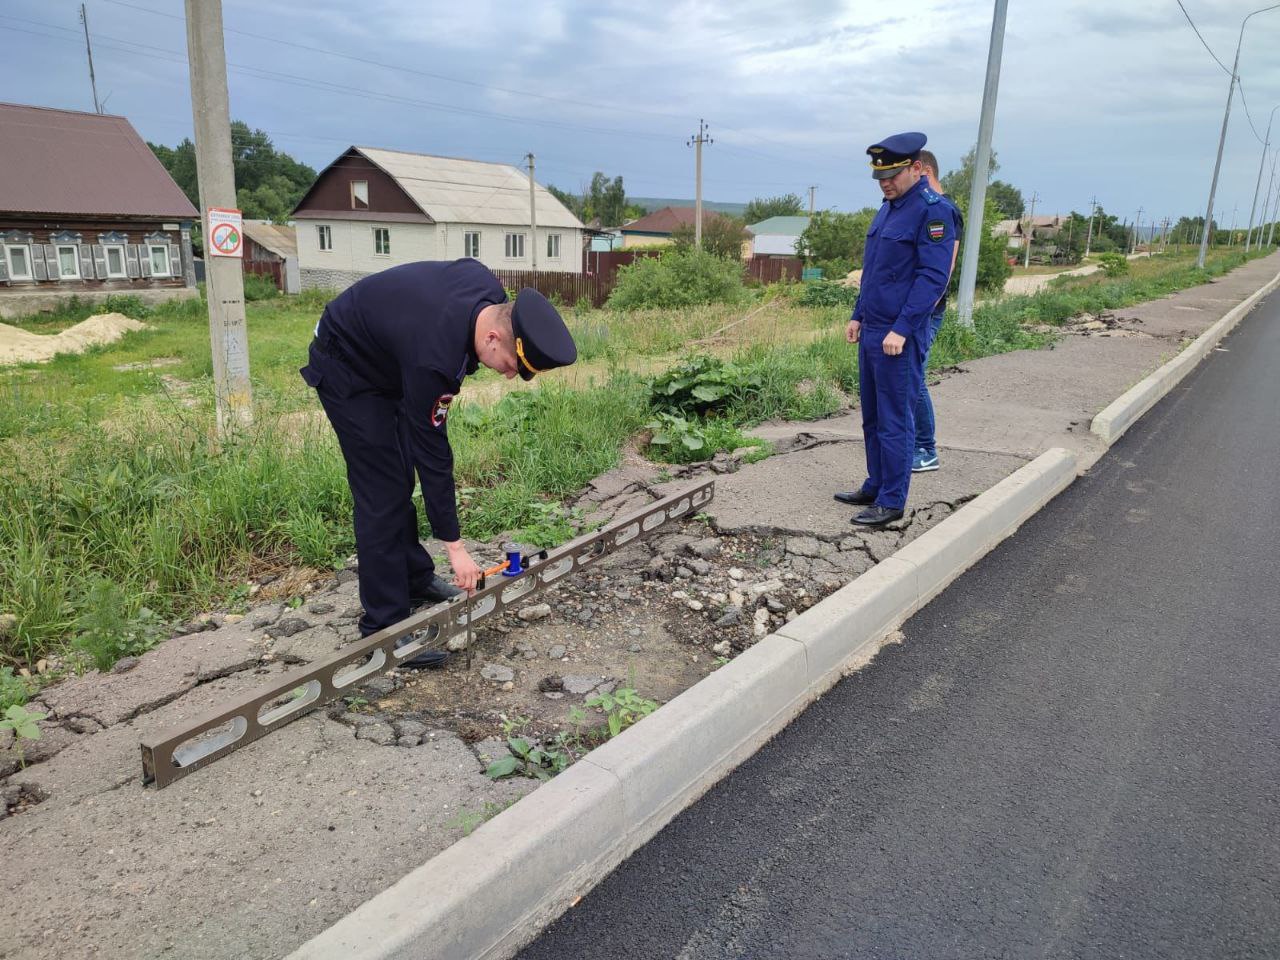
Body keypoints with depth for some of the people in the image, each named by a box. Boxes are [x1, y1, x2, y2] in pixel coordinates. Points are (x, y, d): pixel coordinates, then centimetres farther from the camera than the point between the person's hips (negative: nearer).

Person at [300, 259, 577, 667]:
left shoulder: (491, 292, -19)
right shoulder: (434, 357, -39)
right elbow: (431, 454, -31)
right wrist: (455, 546, -23)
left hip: (385, 357, 9)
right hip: (347, 370, -8)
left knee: (400, 478, 14)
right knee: (383, 491, -10)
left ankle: (416, 579, 27)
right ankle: (383, 625, -3)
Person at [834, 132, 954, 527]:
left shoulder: (932, 211, -12)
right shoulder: (888, 207, 15)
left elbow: (933, 277, -18)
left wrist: (901, 330, -22)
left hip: (899, 337, -9)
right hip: (871, 332, 9)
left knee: (895, 420, -2)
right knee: (872, 417, 15)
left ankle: (892, 502, 8)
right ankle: (875, 487, 28)